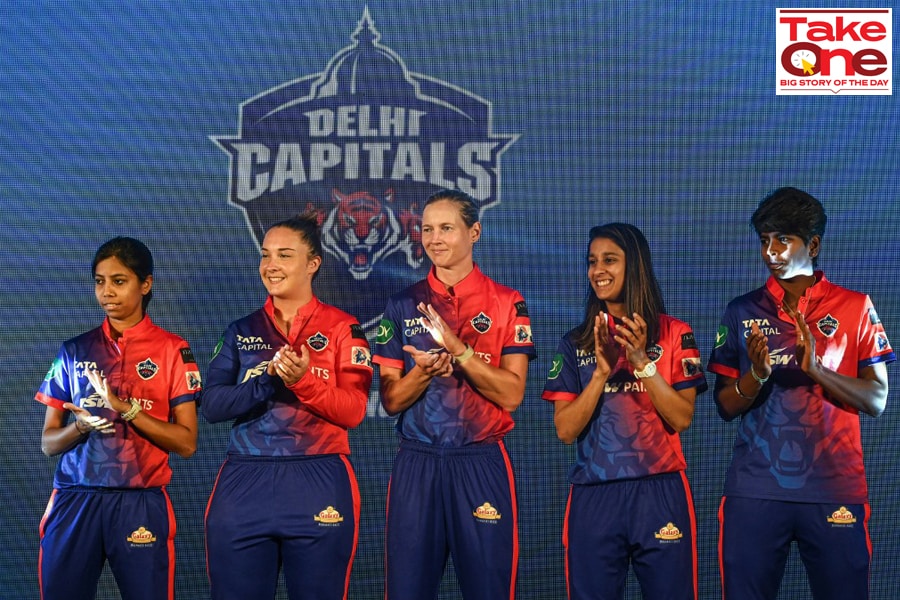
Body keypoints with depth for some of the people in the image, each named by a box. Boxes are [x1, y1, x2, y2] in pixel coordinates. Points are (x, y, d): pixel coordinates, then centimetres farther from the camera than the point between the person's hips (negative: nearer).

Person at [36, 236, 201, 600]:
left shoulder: (172, 350, 2)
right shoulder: (75, 351, 10)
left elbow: (186, 443, -3)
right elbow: (48, 442, 10)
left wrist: (126, 408, -15)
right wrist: (80, 426, -11)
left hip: (140, 503, -2)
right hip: (74, 501, 2)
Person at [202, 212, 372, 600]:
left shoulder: (342, 328, 4)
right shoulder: (242, 331, 12)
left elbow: (354, 411, -5)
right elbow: (211, 405, 0)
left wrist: (303, 380, -21)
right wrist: (269, 380, -15)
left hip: (318, 485, -2)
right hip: (244, 487, 3)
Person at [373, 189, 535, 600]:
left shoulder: (506, 304, 1)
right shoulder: (403, 305, 7)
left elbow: (511, 394, -7)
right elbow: (391, 399, 4)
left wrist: (458, 350, -18)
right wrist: (423, 370, -16)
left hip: (481, 462, -2)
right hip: (416, 463, 2)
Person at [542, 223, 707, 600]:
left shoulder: (674, 334, 2)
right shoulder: (576, 343, 7)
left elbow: (682, 418, -6)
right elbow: (565, 430, 0)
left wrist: (641, 361, -16)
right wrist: (601, 372, -12)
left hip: (659, 491, -1)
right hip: (593, 495, 2)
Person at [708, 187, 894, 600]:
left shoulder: (855, 308, 4)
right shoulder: (741, 312, 8)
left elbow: (876, 400, -1)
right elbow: (725, 407, 7)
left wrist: (816, 369, -17)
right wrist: (756, 375, -14)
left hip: (834, 491, -1)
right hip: (754, 491, 1)